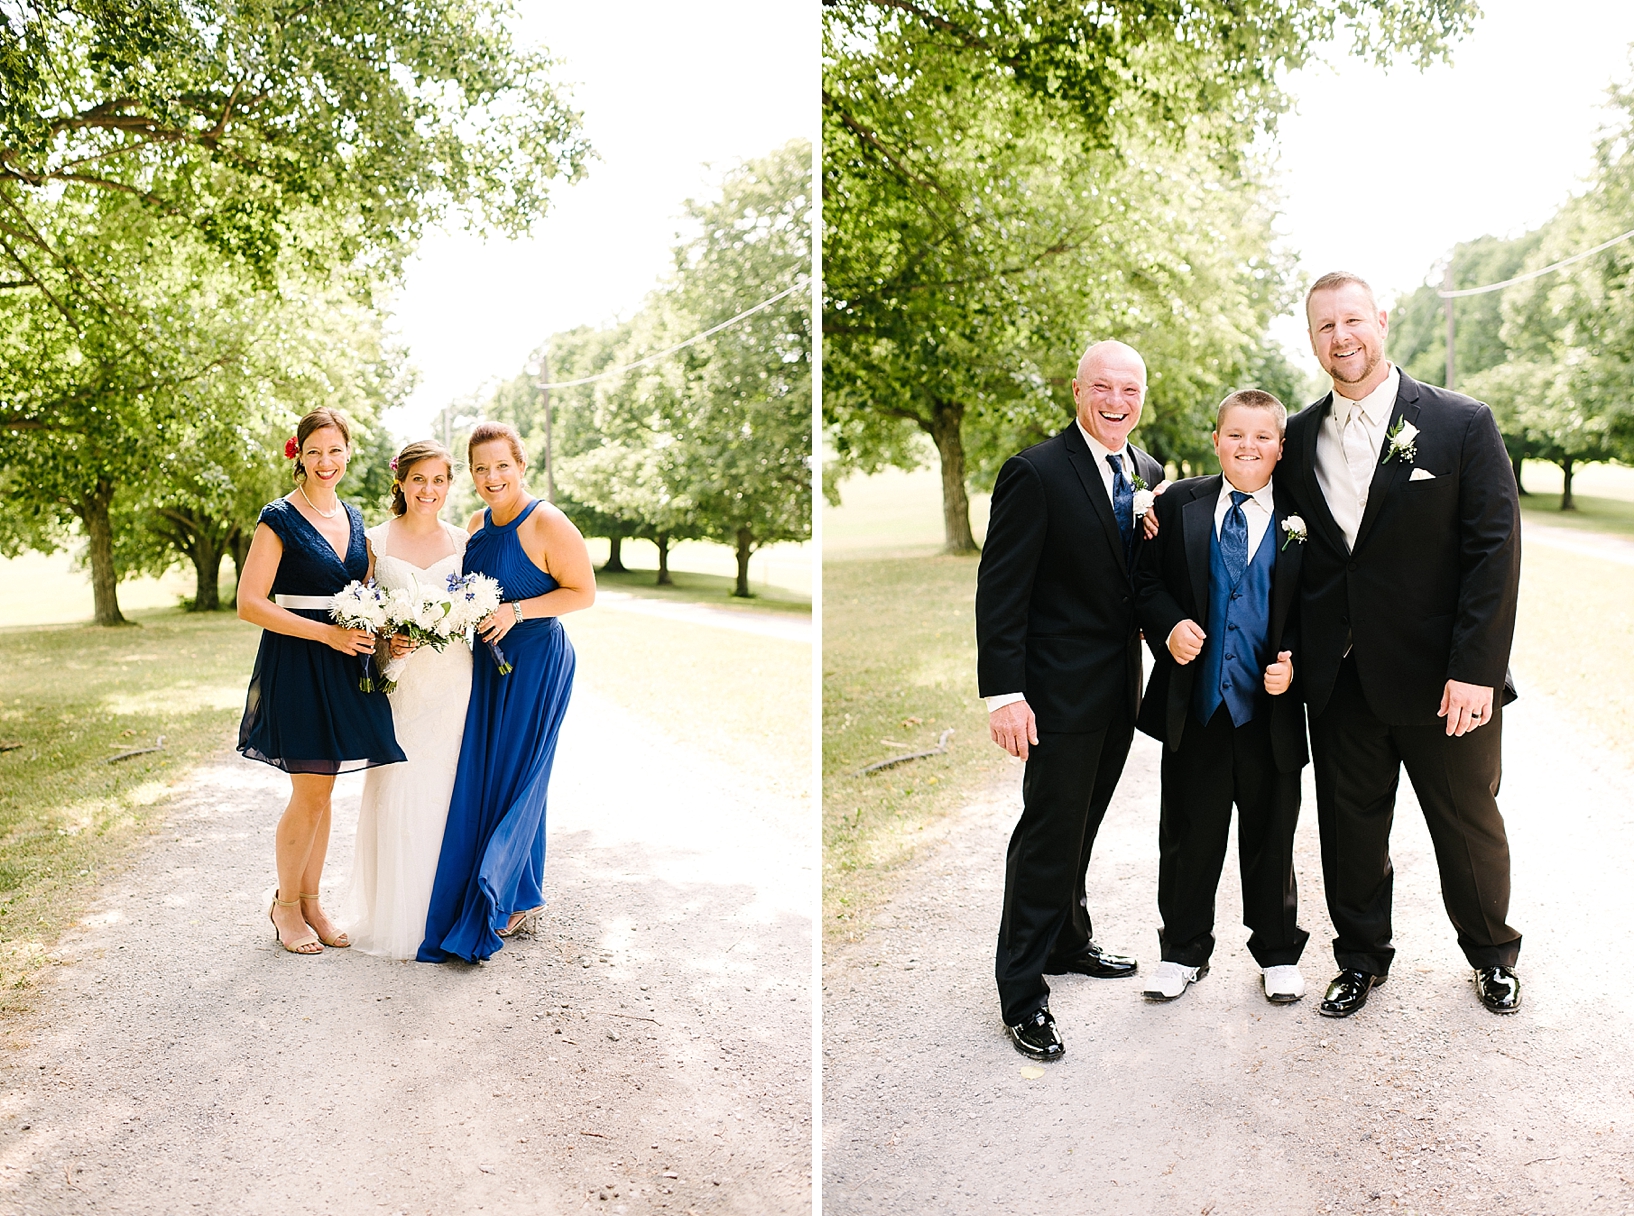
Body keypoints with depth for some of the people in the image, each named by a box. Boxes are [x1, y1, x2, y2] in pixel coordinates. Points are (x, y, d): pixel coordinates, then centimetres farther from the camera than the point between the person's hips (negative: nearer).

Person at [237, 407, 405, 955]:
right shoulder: (279, 519, -8)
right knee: (310, 791, -4)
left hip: (343, 668, 6)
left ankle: (310, 899, 23)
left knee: (321, 791, 11)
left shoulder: (353, 518, 12)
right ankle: (285, 903, 15)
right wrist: (328, 634, -18)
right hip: (296, 665, -6)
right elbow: (250, 603, -13)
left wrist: (378, 636, -1)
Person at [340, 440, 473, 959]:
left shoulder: (463, 542, 8)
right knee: (397, 794, -3)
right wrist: (384, 641, -13)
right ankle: (395, 914, 12)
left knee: (448, 793, 3)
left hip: (454, 683, 1)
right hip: (399, 682, -1)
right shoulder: (375, 542, 3)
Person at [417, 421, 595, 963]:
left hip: (535, 664, -7)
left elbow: (583, 592, -12)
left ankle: (516, 899, 16)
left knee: (515, 776, 0)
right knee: (478, 776, 9)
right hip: (487, 660, 8)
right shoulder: (477, 523, 9)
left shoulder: (547, 524, -14)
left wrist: (517, 611, -20)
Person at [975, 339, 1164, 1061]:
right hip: (1061, 689, -7)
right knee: (1049, 835, -1)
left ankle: (1067, 942, 38)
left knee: (1080, 828, 20)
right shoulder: (1035, 473, -14)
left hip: (1121, 686, 7)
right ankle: (1021, 995, 11)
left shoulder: (1148, 475, 8)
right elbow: (1000, 590, -17)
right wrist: (1004, 692, -21)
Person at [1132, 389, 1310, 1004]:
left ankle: (1277, 953, 32)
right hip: (1194, 704, 1)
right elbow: (1148, 581, 5)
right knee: (1188, 833, 12)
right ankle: (1183, 951, 29)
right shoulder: (1178, 504, 2)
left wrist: (1292, 660, -12)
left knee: (1271, 836, 13)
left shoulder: (1302, 518, -1)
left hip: (1270, 707, -1)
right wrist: (1169, 626, -12)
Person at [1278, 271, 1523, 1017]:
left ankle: (1492, 955, 39)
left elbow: (1495, 551, -10)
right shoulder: (1300, 437, 5)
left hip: (1441, 677, -2)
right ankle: (1361, 958, 34)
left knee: (1469, 828, 14)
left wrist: (1476, 669, -16)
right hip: (1340, 677, 3)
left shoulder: (1463, 425, -6)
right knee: (1350, 829, 14)